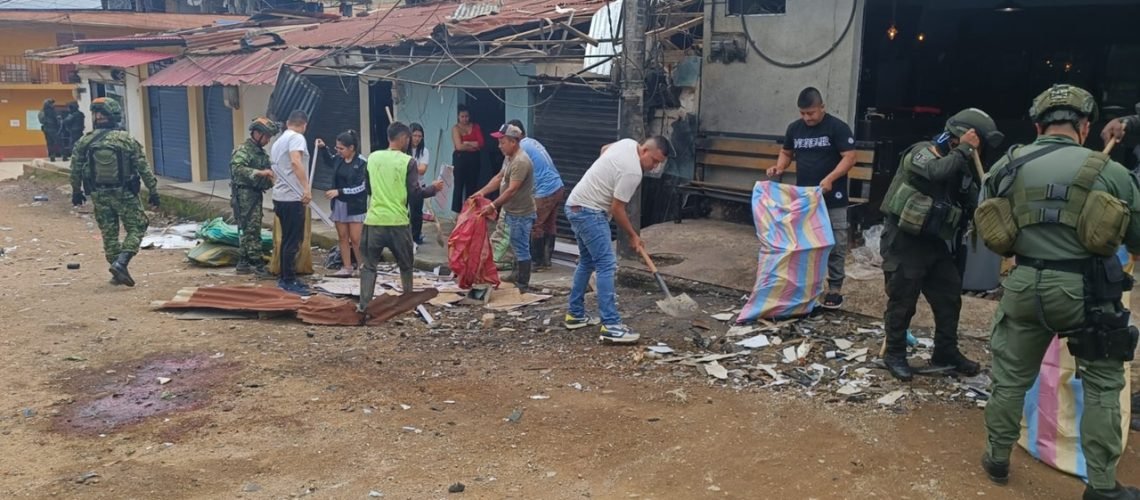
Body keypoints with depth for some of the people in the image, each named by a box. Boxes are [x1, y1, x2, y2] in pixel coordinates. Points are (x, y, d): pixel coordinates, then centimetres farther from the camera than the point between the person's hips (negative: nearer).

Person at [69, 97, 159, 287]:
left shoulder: (84, 142, 0)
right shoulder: (126, 140, -8)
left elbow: (75, 169, 6)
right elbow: (143, 168, -7)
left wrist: (76, 191, 21)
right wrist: (153, 191, 0)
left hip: (99, 195, 3)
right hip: (124, 193, -3)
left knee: (109, 234, 12)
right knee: (136, 229, 5)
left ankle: (118, 273, 15)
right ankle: (120, 263, -13)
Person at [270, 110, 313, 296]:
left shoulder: (278, 141, 20)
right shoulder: (297, 138, -9)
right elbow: (296, 162, -27)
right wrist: (307, 188, -31)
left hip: (280, 196, 10)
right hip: (293, 198, -10)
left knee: (287, 239, 16)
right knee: (293, 241, -4)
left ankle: (285, 277, 22)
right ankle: (289, 281, -1)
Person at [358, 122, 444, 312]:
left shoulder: (372, 157, 6)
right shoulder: (408, 162, -7)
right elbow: (414, 193, -9)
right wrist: (434, 188, 7)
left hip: (375, 220, 2)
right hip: (398, 222, -2)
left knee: (369, 264, 8)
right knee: (405, 264, 16)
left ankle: (364, 303, 0)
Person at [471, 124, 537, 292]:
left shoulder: (521, 162, -23)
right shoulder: (509, 157, 10)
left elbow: (511, 190, -27)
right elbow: (499, 178, 17)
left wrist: (493, 206, -25)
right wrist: (482, 192, 7)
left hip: (521, 214, -10)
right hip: (512, 212, 10)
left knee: (521, 249, -3)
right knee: (518, 248, 18)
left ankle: (523, 286, 5)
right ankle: (517, 280, 28)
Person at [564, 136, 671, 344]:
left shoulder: (628, 143, 6)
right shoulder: (633, 172, -22)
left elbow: (604, 148, 28)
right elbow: (616, 209, -17)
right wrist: (633, 236, -5)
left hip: (577, 206, 11)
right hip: (589, 212, -11)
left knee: (587, 262, 19)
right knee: (606, 265, -14)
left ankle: (575, 314, 27)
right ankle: (611, 325, -16)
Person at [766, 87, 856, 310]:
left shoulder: (837, 127, -9)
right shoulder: (794, 128, 7)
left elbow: (849, 157, -12)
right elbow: (786, 152, 19)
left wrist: (830, 178, -25)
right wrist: (779, 168, -3)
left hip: (832, 199, -5)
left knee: (835, 244, -1)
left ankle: (835, 289, 7)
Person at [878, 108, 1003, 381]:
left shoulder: (961, 165, 10)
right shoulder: (921, 152, -12)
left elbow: (975, 204, 8)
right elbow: (938, 172, -35)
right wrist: (964, 149, -22)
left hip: (935, 243, 8)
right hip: (903, 241, -8)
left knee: (949, 298, 11)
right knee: (902, 302, 1)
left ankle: (946, 352, 26)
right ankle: (895, 355, 16)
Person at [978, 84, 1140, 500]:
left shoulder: (1006, 166, 3)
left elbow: (987, 231, 13)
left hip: (1024, 286, 3)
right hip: (1086, 289, -2)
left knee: (1011, 376, 16)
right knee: (1102, 385, 11)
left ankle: (997, 459, 29)